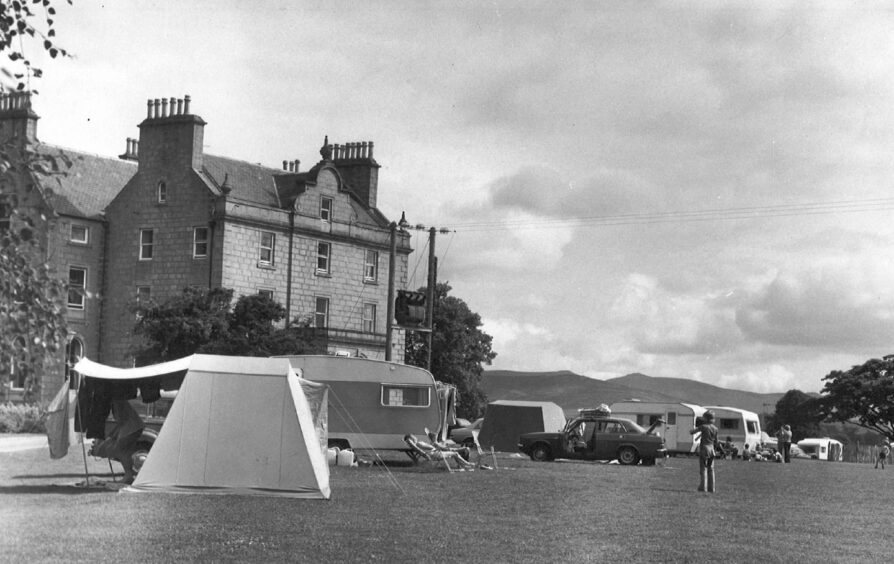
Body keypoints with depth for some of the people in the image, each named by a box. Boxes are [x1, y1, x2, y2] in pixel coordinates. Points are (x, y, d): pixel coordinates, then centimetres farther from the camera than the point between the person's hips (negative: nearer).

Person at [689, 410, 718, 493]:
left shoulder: (703, 426, -12)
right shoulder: (715, 428, 3)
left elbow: (691, 432, -8)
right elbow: (716, 440, 12)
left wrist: (692, 430, 13)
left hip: (704, 448, -5)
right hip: (711, 449, 5)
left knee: (703, 468, -1)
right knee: (710, 469, 10)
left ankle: (703, 487, -7)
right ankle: (711, 488, 9)